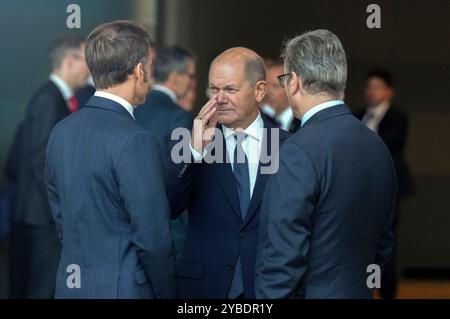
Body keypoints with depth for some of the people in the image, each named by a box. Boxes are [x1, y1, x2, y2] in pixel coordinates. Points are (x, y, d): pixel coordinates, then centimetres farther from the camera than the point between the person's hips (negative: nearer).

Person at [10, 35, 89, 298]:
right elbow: (41, 162, -18)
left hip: (56, 216, 9)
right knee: (44, 289, -7)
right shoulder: (48, 100, -13)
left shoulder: (62, 98, 12)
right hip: (46, 217, -9)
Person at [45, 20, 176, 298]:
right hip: (124, 288, -7)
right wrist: (167, 292, -3)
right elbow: (153, 238, -17)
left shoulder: (62, 132, 4)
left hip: (72, 285, 7)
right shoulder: (135, 142, -19)